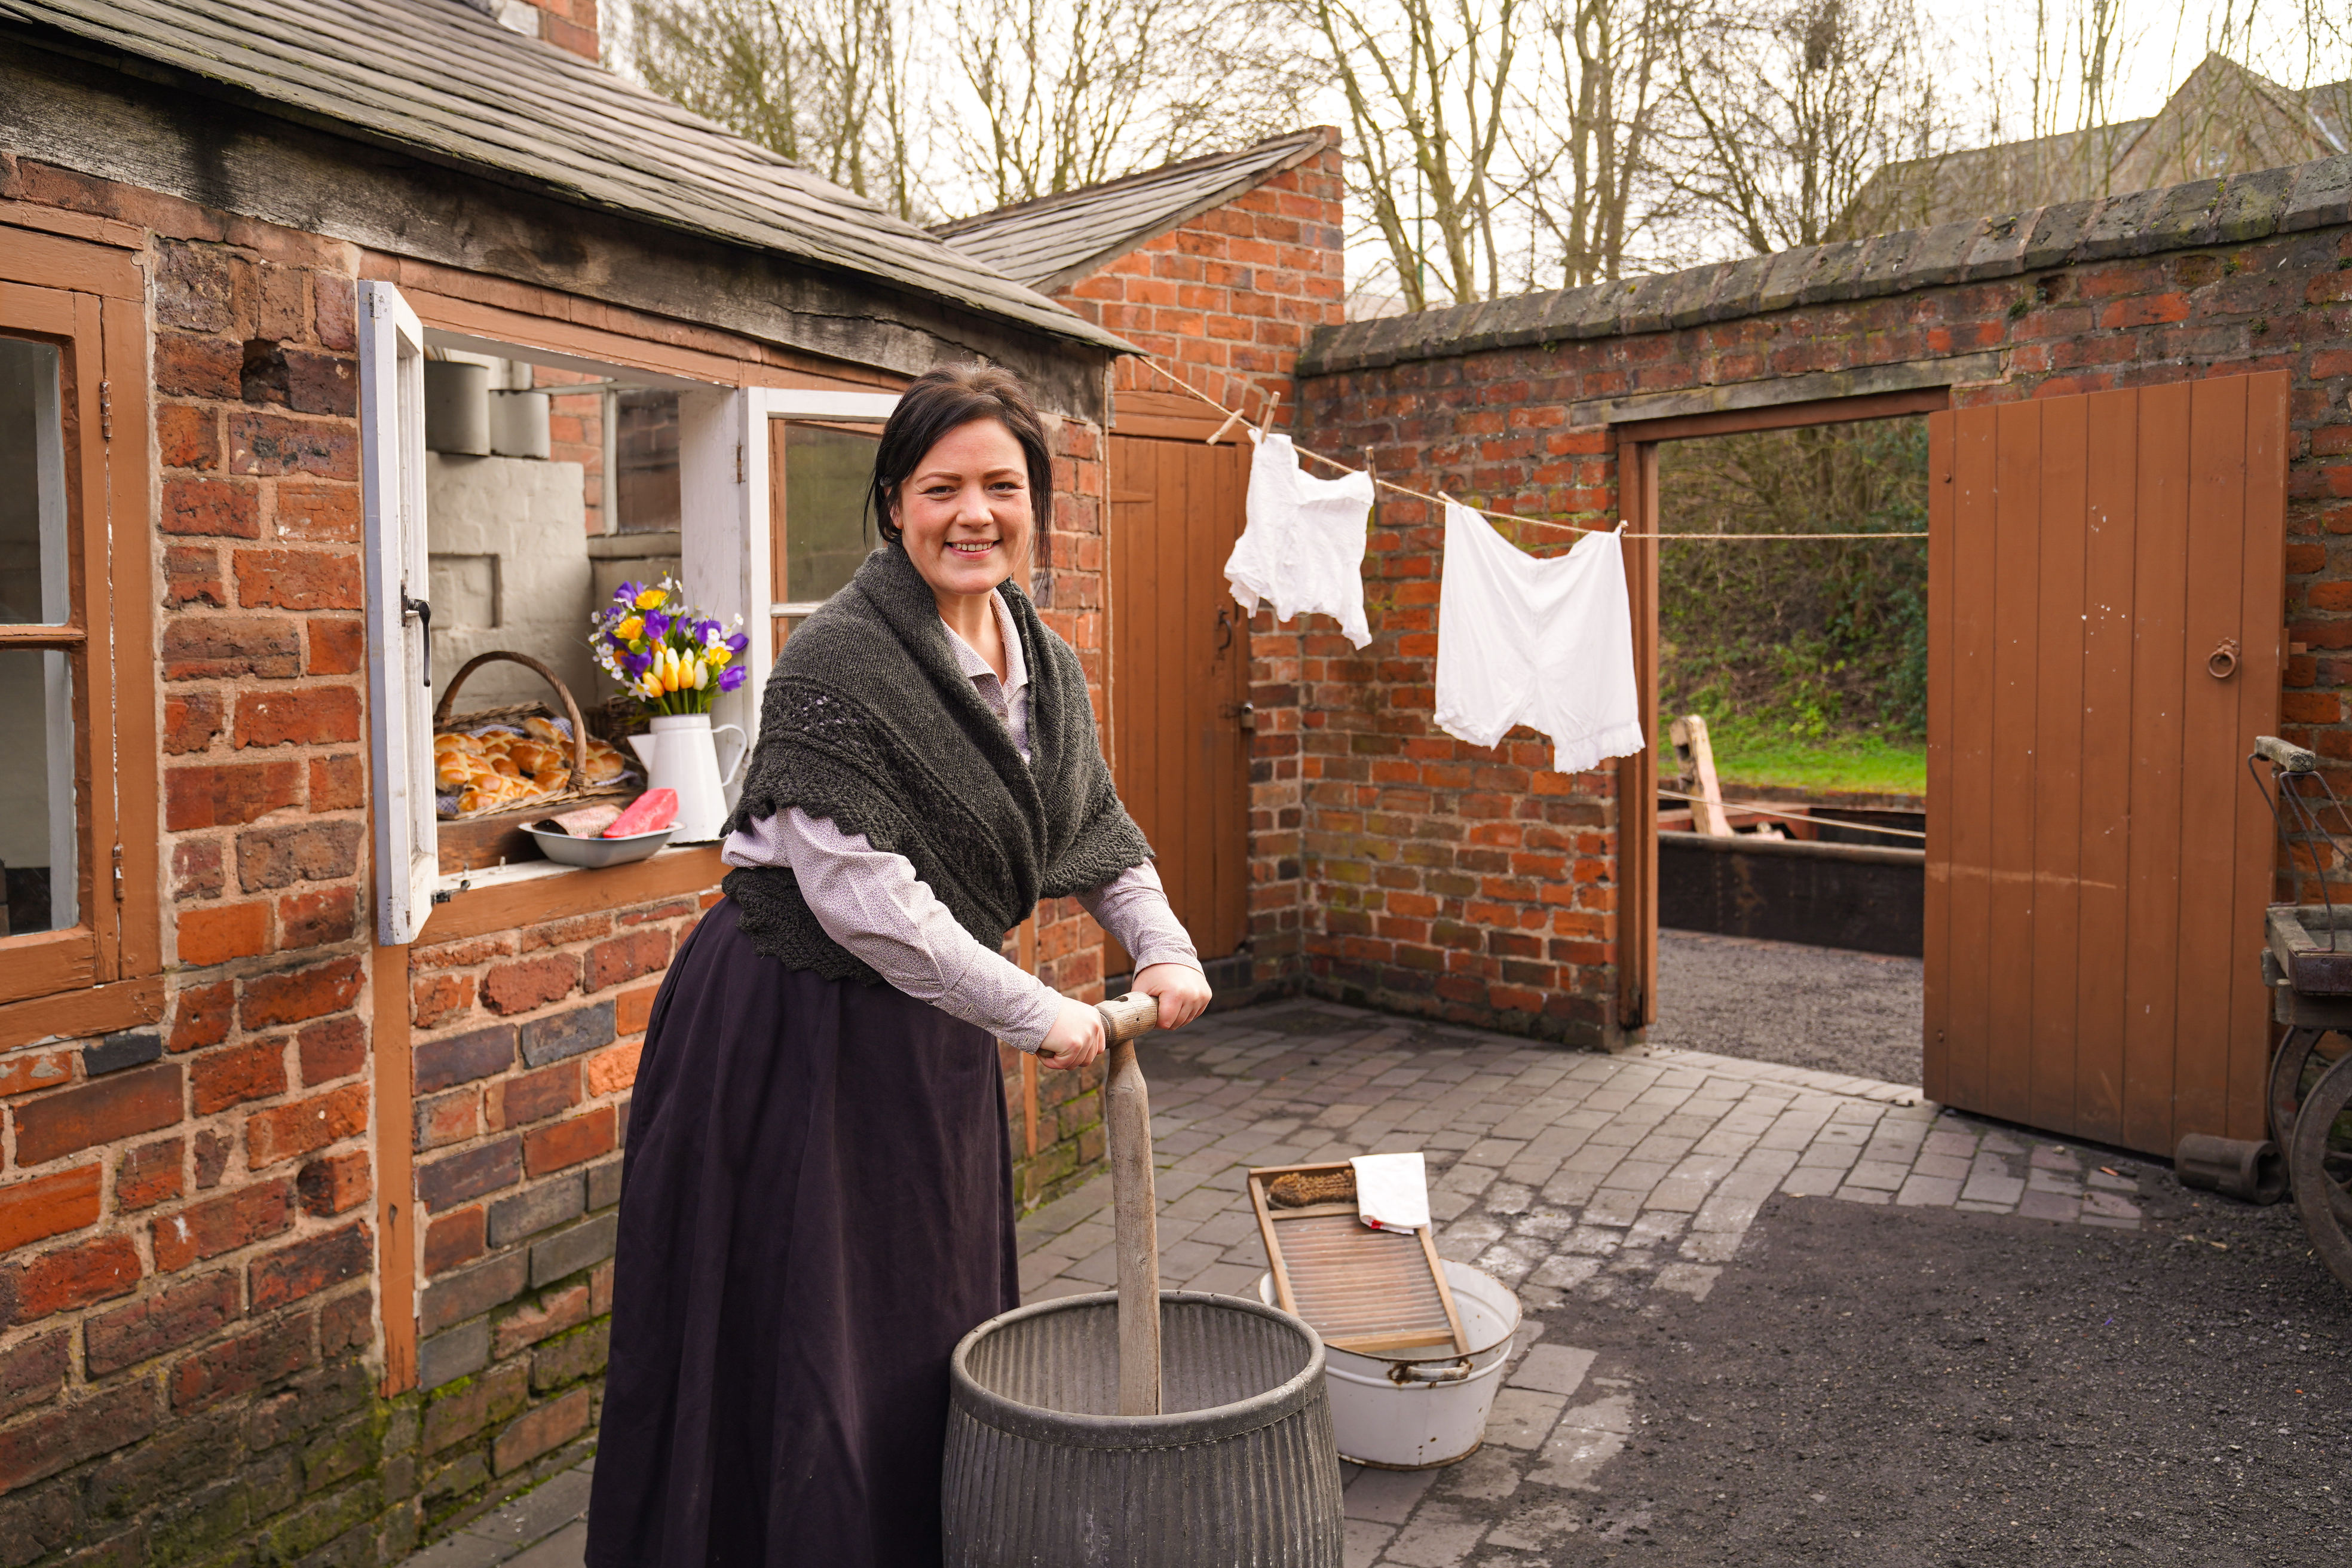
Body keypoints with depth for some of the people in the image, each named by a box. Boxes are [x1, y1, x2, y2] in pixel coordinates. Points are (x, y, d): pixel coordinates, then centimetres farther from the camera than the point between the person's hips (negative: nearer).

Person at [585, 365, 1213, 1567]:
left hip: (934, 1037, 7)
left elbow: (1099, 834, 14)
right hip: (790, 1029, -7)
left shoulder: (1049, 667, 3)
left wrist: (1162, 948, -3)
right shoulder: (837, 659, -21)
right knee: (799, 1351, 5)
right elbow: (859, 892, -26)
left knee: (940, 1333, 20)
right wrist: (1037, 1014, -22)